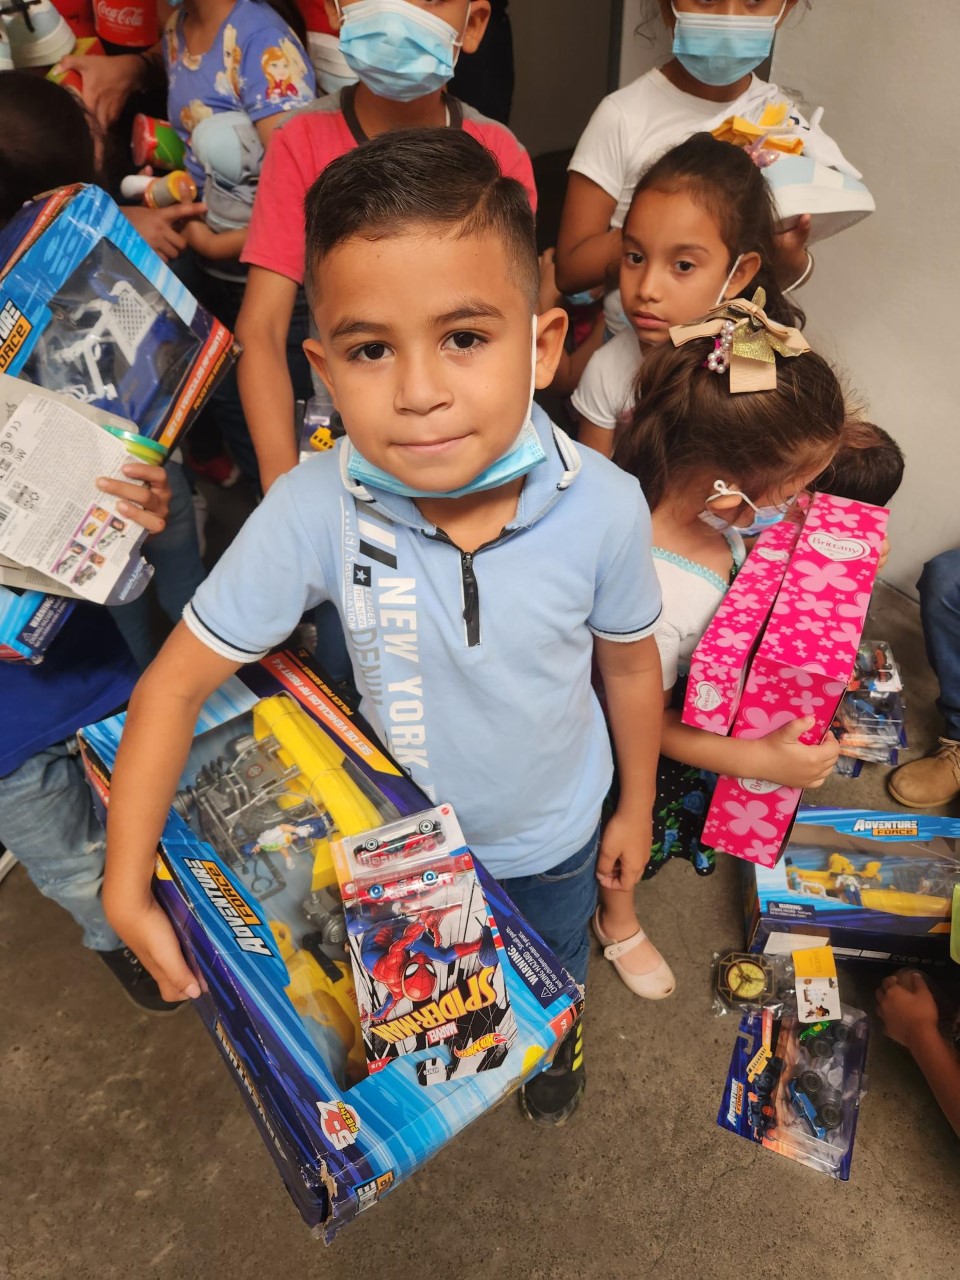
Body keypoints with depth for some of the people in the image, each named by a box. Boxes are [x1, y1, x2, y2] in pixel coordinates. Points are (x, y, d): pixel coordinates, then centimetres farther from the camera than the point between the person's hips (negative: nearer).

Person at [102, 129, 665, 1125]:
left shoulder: (604, 507, -30)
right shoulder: (312, 511, -32)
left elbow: (629, 665, -12)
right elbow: (174, 684, -22)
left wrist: (635, 806, 3)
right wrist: (128, 892, -23)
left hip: (555, 832, 1)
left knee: (554, 969, 33)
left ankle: (557, 1039, 71)